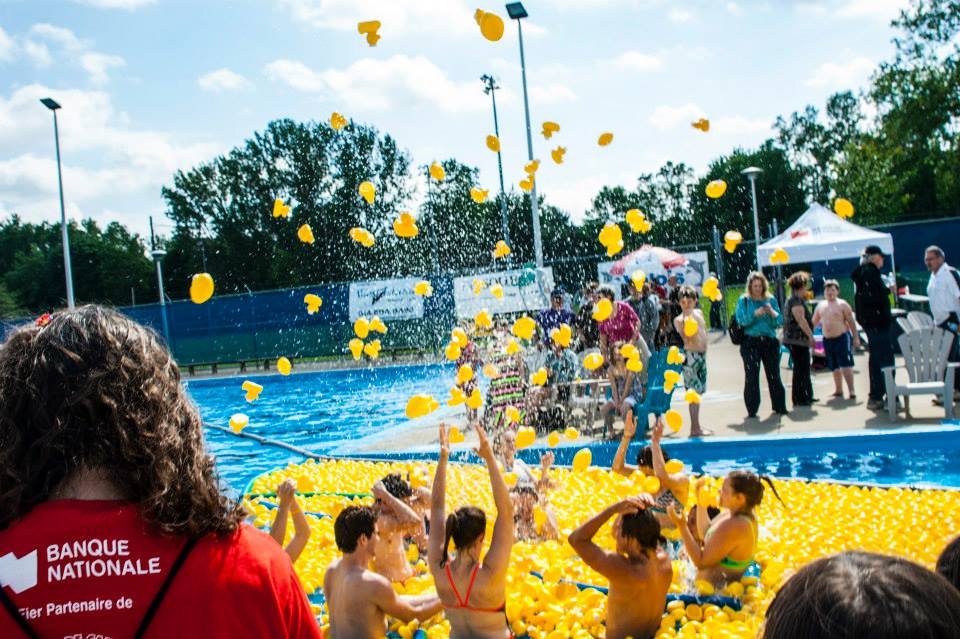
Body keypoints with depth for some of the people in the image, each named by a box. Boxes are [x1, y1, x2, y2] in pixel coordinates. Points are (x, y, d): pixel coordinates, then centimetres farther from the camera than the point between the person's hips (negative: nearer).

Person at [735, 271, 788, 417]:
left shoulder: (771, 300, 10)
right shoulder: (744, 300, 4)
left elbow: (779, 321, 6)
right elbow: (741, 320, -8)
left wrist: (772, 312, -13)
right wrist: (755, 314, -20)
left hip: (770, 341, 2)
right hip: (750, 342, -2)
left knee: (774, 375, 5)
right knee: (751, 376, -3)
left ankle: (779, 406, 16)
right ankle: (752, 409, 4)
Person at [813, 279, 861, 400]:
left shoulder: (842, 304, -4)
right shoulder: (820, 306, 12)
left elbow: (851, 322, -5)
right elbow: (814, 322, 19)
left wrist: (855, 337, -9)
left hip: (842, 337, -5)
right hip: (828, 340, 5)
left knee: (846, 365, -11)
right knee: (834, 367, 13)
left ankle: (851, 390, -11)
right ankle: (838, 390, 24)